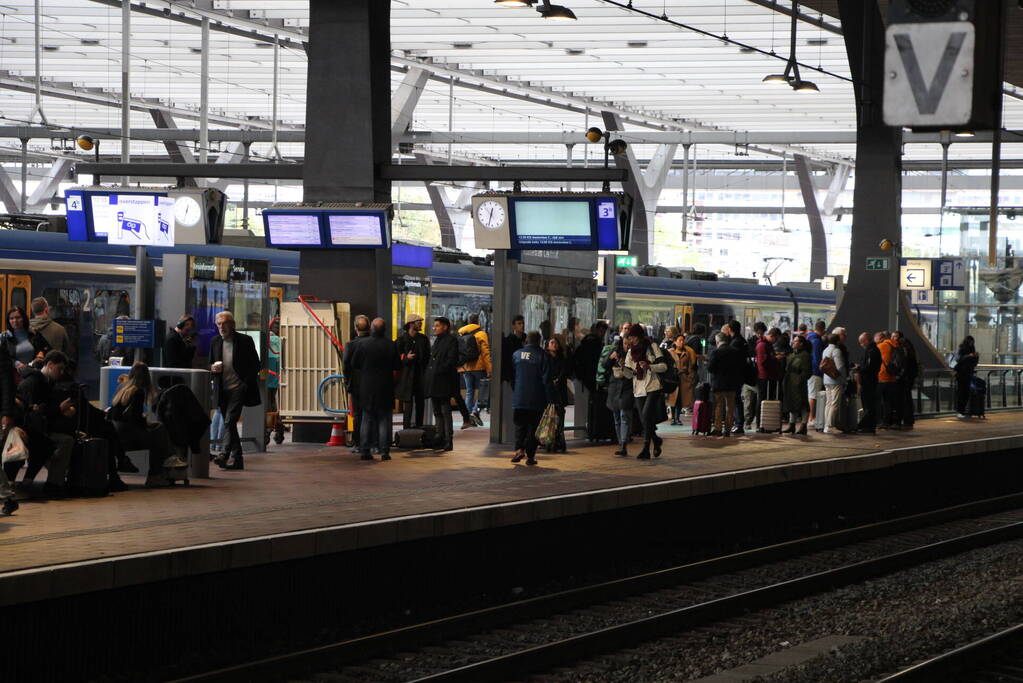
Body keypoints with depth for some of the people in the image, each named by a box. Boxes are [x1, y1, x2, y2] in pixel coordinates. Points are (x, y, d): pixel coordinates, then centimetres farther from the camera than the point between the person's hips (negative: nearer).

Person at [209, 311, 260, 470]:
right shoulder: (215, 342, 10)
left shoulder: (245, 341, -3)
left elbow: (255, 365, 0)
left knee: (229, 422, -18)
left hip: (238, 388, -5)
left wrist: (246, 382, -11)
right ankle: (236, 458, 16)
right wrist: (213, 368, -6)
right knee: (229, 425, 9)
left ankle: (228, 454, -16)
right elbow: (210, 364, 18)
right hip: (222, 390, 5)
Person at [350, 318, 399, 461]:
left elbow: (354, 365, -2)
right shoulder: (391, 345, -8)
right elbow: (397, 366, -3)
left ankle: (365, 450, 7)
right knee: (384, 420, 5)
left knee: (367, 420, 9)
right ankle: (384, 451, 0)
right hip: (385, 388, 0)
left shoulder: (364, 344, -8)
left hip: (367, 387, 0)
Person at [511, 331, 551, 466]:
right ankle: (530, 455, 3)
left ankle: (519, 449, -10)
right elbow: (546, 380, -9)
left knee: (520, 425, 11)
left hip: (518, 399, 2)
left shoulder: (516, 354, 5)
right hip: (536, 399, -2)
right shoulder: (543, 356, -6)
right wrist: (550, 400, -6)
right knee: (533, 427, 5)